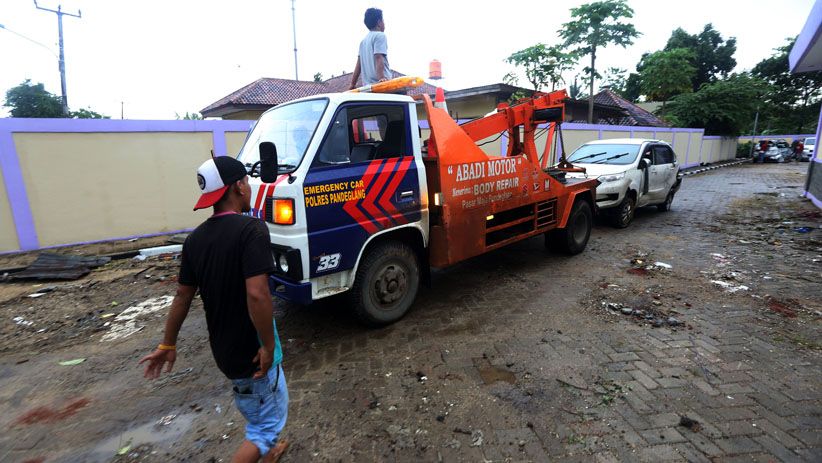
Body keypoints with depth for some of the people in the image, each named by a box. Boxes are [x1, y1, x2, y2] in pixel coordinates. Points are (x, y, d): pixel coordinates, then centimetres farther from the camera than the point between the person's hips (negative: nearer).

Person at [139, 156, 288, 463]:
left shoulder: (196, 237, 0)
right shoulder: (250, 228, -24)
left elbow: (182, 295, 7)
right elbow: (257, 294, -32)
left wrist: (167, 345, 17)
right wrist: (269, 346, -20)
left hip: (222, 349, 8)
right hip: (252, 351, -8)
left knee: (256, 412, 31)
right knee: (267, 423, 12)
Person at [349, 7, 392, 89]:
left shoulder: (363, 41, 23)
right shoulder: (380, 35, 1)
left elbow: (358, 65, 20)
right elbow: (378, 58, -15)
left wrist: (353, 84, 19)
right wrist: (381, 77, -26)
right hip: (381, 85, -9)